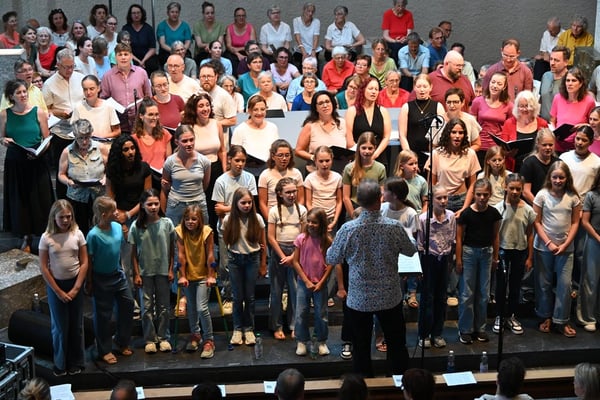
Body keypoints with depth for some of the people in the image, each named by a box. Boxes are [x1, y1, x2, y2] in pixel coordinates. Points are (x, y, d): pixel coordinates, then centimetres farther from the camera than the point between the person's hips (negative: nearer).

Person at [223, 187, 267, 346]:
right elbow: (226, 241, 6)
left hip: (252, 259, 0)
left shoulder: (257, 219, -9)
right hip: (235, 259, 0)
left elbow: (263, 243, 0)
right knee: (238, 297, 5)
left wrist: (263, 264, 3)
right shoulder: (228, 220, -10)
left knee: (250, 297, 5)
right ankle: (237, 329, 16)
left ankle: (249, 329, 16)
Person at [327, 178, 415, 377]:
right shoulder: (394, 227, -15)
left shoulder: (348, 229, -16)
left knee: (361, 349, 13)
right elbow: (410, 251, 4)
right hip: (389, 298, 1)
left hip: (359, 299, 0)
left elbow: (331, 259, -2)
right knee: (397, 346, 17)